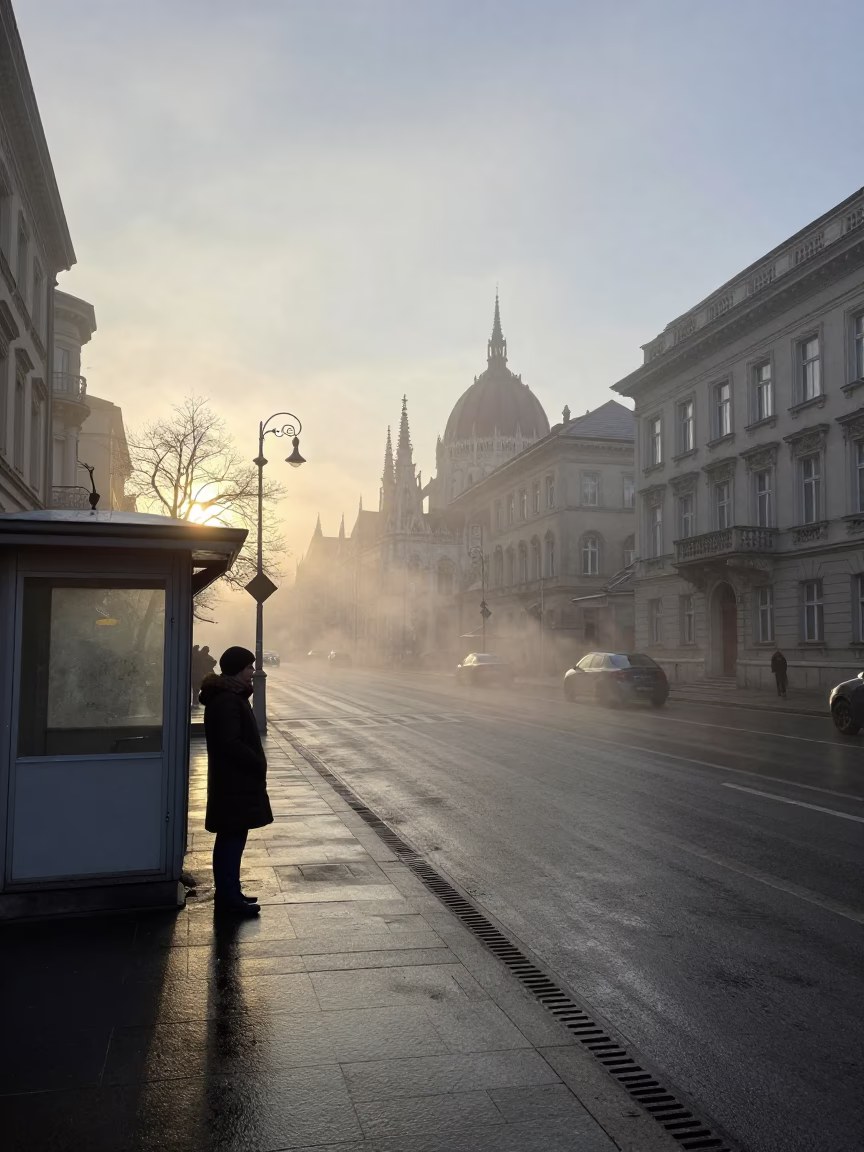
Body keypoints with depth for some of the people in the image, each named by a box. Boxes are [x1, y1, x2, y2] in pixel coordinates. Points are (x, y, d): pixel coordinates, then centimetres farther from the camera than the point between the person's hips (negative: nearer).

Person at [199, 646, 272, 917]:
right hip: (234, 782, -11)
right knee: (232, 838, -3)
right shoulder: (227, 701, -20)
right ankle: (229, 898, 4)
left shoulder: (231, 696, 13)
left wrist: (256, 762, 12)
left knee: (231, 838, 16)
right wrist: (258, 763, -17)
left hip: (235, 779, 11)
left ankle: (228, 893, 25)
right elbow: (229, 743, -25)